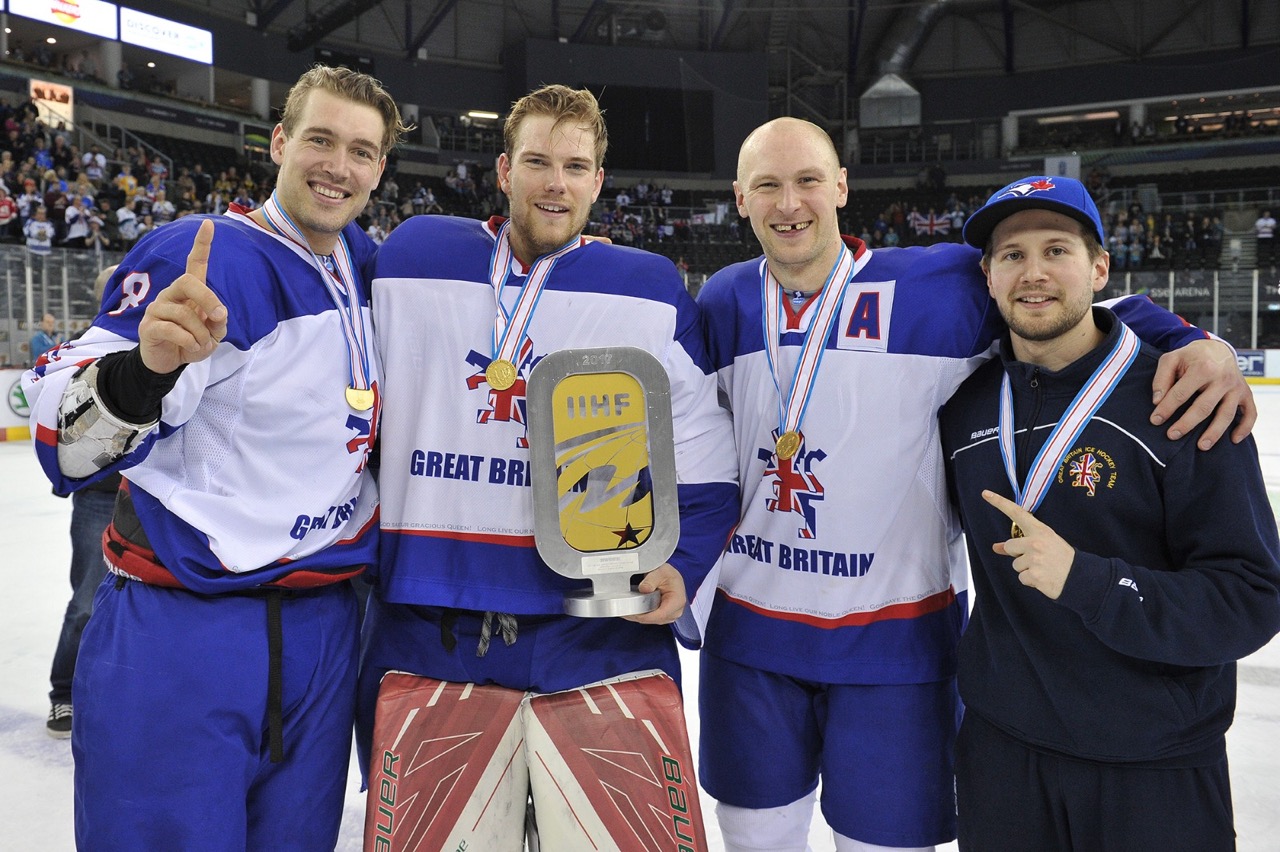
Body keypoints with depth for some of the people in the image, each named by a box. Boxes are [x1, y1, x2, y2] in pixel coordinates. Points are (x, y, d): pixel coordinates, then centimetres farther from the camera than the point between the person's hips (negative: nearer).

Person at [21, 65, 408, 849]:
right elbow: (67, 447, -18)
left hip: (324, 631, 6)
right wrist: (145, 365, -39)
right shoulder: (200, 256, -13)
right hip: (180, 638, -6)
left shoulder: (369, 265, 6)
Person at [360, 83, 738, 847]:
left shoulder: (654, 289, 5)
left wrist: (683, 567, -9)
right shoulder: (411, 256, 7)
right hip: (427, 636, 1)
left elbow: (705, 463, 6)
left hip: (606, 634, 0)